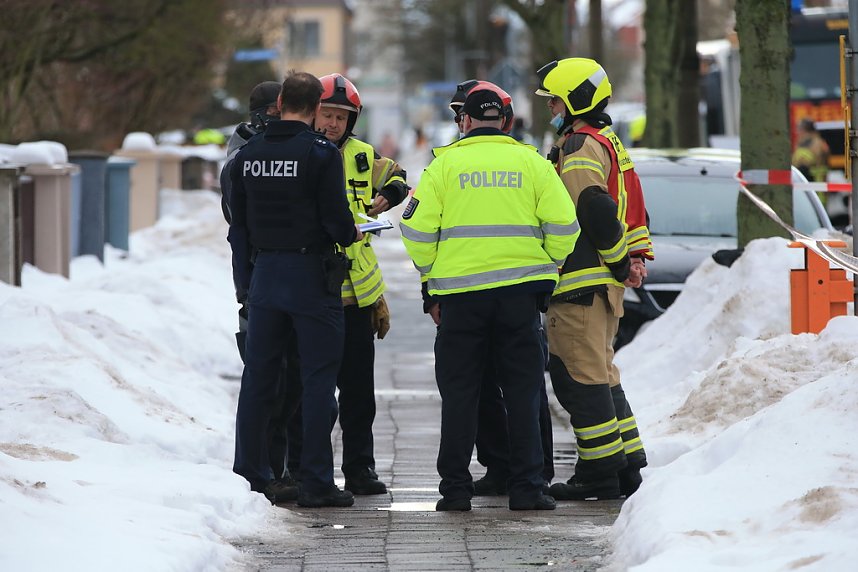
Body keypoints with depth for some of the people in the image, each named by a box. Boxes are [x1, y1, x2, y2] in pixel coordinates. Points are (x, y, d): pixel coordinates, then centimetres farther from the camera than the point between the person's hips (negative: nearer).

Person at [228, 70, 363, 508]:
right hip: (312, 276, -5)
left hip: (264, 274, 5)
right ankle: (316, 483, -2)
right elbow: (336, 219, -16)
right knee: (318, 381, -1)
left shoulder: (248, 153, 6)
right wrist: (351, 234, 7)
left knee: (258, 378, 11)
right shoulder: (321, 153, -11)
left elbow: (238, 223, 11)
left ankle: (249, 476, 14)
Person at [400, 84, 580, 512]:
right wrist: (545, 268, 14)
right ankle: (526, 488, 2)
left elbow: (417, 227, -2)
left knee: (459, 392, 7)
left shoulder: (444, 163, 2)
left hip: (460, 289, -1)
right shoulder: (531, 162, 5)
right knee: (522, 392, 5)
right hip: (519, 290, 1)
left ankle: (455, 488, 6)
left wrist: (431, 271, 13)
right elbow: (562, 225, 0)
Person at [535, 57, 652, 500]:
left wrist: (620, 261, -13)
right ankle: (626, 464, 17)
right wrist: (635, 256, 13)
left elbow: (597, 211, -22)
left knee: (579, 376, -7)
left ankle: (600, 472, -7)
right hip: (602, 281, 11)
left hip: (579, 281, -11)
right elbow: (631, 206, 21)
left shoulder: (579, 147, -13)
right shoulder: (609, 142, 20)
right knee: (600, 373, 16)